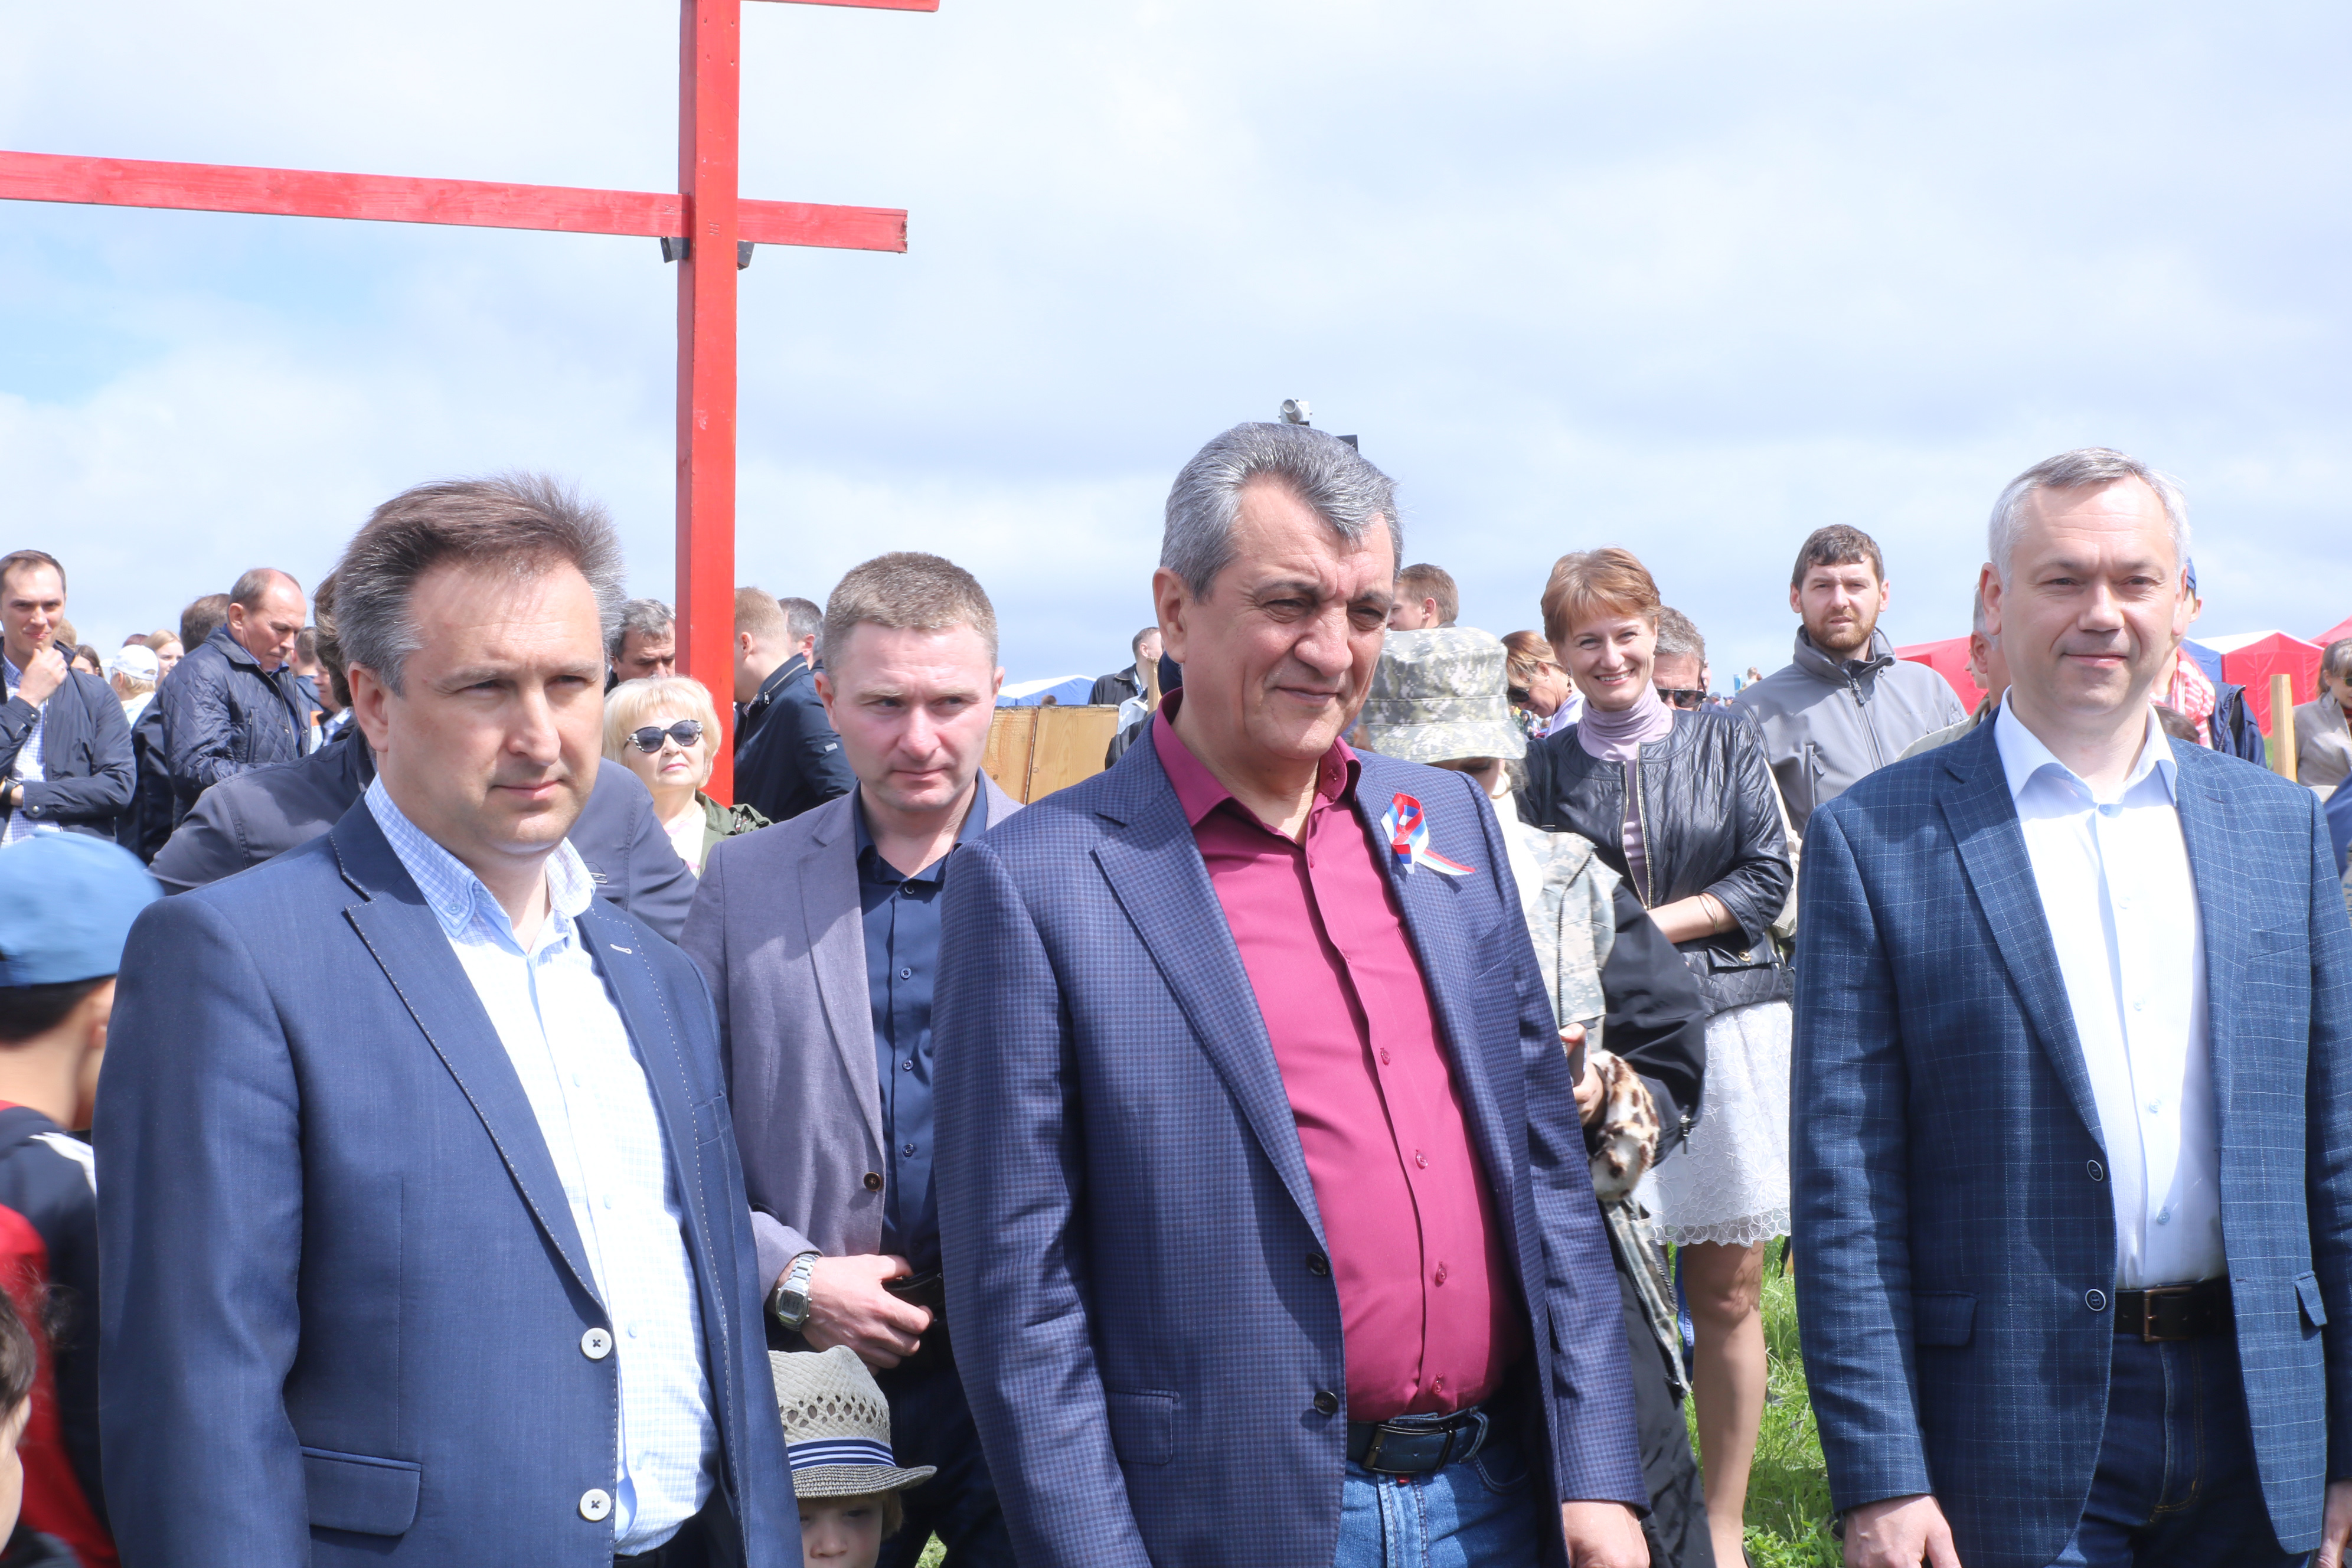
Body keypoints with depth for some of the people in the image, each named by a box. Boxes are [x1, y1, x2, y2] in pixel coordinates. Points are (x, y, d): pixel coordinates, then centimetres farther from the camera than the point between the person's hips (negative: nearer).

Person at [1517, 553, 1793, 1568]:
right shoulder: (1547, 767, 7)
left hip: (1728, 1019, 0)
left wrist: (1649, 926, -7)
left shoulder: (1724, 739, 8)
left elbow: (1766, 879, 3)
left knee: (1727, 1294, 3)